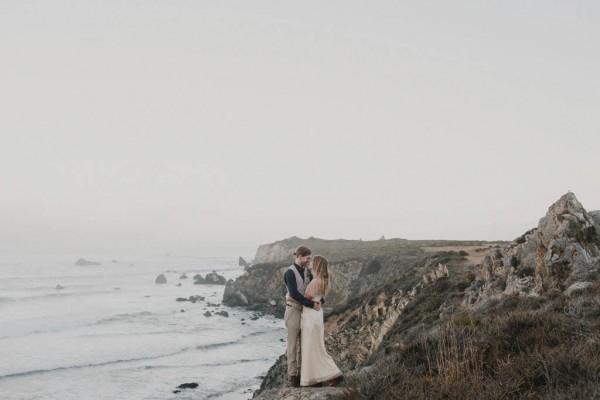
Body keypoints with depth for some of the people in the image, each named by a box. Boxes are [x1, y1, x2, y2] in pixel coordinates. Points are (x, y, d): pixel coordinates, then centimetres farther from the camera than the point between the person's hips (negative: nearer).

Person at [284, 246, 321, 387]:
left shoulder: (306, 271, 8)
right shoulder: (290, 272, -17)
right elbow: (294, 293, -24)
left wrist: (319, 300, -9)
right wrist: (311, 304, -22)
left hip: (305, 310, 8)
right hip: (293, 311, -8)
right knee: (293, 344, -1)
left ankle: (300, 373, 19)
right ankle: (292, 377, 5)